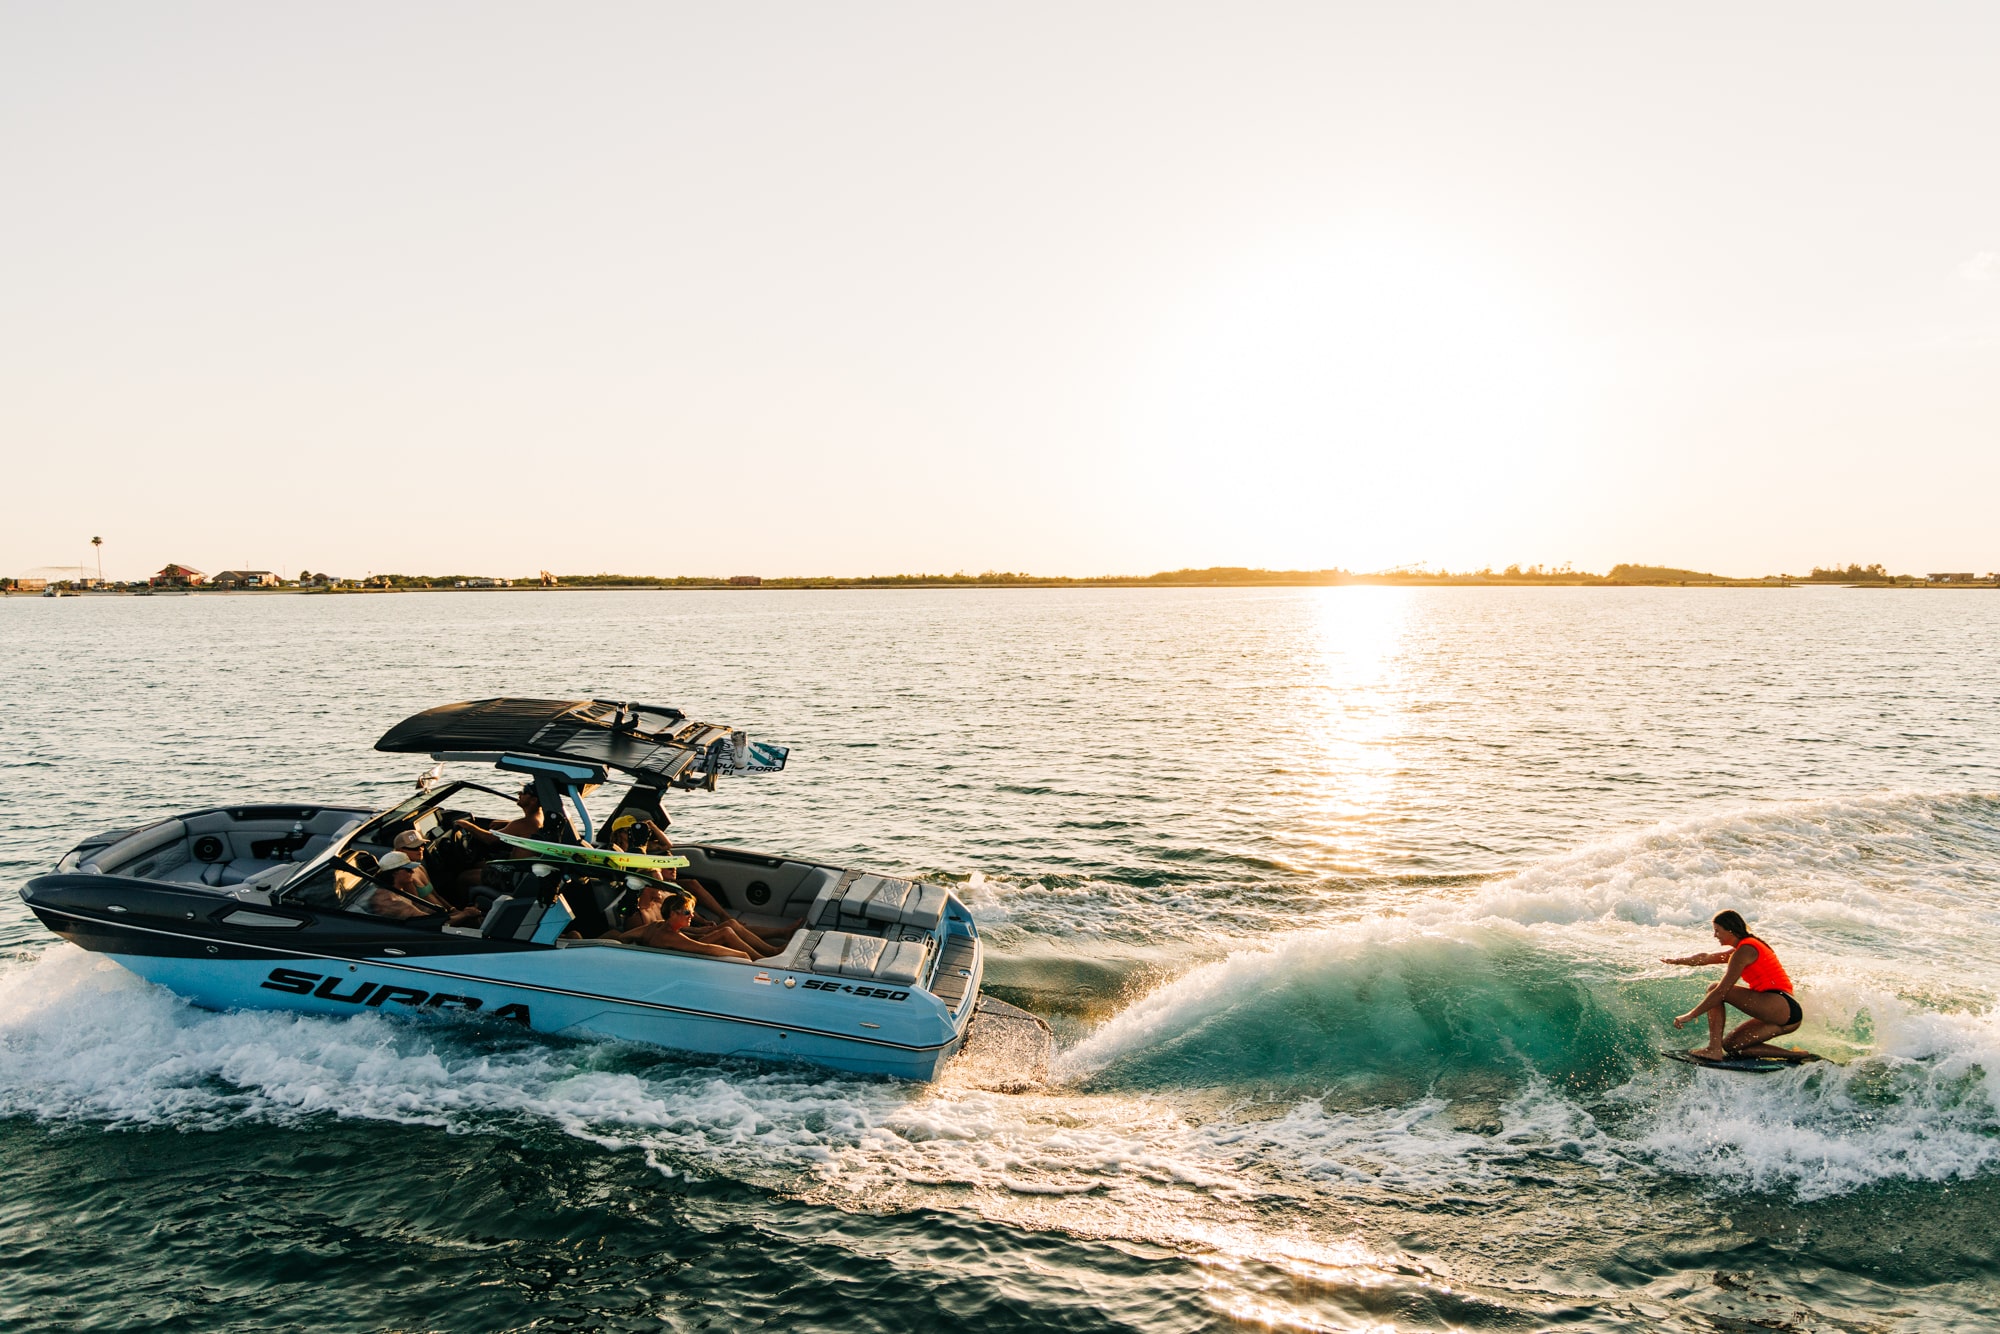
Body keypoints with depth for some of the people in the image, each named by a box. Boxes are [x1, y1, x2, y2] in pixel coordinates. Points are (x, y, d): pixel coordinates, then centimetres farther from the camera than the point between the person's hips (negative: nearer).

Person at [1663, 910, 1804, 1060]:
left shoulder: (1744, 951, -10)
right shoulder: (1746, 947, 19)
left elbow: (1721, 991, -16)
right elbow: (1705, 958, 31)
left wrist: (1690, 1015, -15)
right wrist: (1675, 961, 39)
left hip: (1780, 1005, -10)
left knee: (1715, 990, -8)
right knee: (1731, 1045, 12)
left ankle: (1714, 1049, -16)